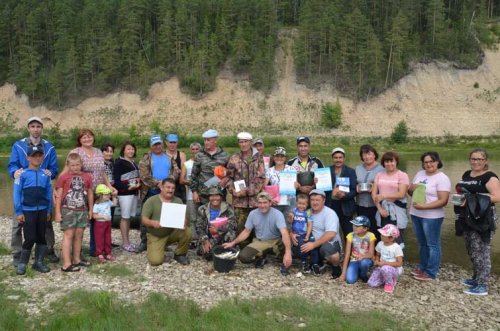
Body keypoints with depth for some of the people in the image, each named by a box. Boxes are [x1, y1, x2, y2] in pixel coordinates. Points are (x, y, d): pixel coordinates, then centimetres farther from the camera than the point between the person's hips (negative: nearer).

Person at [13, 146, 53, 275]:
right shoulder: (22, 174, -5)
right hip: (28, 211, -3)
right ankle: (22, 263, 13)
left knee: (41, 237, 9)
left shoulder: (46, 175, 4)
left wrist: (49, 211, 8)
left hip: (42, 210, 3)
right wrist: (19, 212, -7)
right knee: (30, 238, -3)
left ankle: (39, 262, 21)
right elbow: (17, 194, -5)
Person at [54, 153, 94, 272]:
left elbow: (90, 194, 13)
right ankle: (66, 264, -3)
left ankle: (76, 260, 24)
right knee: (68, 235, -4)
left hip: (82, 211, 4)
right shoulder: (63, 177, -4)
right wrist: (58, 212, -6)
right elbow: (58, 196, -3)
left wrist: (90, 209, 14)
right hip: (68, 210, -4)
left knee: (79, 235, 11)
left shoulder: (87, 176, 6)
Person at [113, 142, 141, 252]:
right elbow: (116, 179, -14)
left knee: (129, 217, 11)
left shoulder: (133, 163, 17)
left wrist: (138, 183, 5)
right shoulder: (119, 162, -7)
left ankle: (127, 241, 17)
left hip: (134, 193, 8)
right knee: (125, 217, -4)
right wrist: (128, 187, -20)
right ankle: (125, 243, 2)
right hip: (124, 193, -8)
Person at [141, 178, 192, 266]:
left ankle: (180, 254, -1)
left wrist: (183, 223, -28)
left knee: (187, 231, -27)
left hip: (173, 232, 2)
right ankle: (158, 250, 17)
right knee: (155, 261, -21)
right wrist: (152, 223, -36)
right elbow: (144, 219, -12)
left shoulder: (178, 201, 3)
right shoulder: (151, 201, -6)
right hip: (156, 236, -2)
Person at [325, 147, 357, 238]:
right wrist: (332, 192, -14)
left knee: (348, 233, 1)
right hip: (330, 205, 1)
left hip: (345, 207, -1)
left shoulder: (351, 171, 4)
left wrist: (344, 195, -20)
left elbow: (354, 190, -3)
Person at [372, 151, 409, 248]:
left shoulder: (403, 175, -2)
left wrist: (384, 195, -19)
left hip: (397, 211, -4)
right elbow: (374, 193, 6)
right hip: (382, 209, 4)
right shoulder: (379, 175, 11)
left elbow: (401, 194, -12)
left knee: (397, 239, -5)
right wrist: (380, 208, -6)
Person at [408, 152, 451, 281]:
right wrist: (412, 188, -8)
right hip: (415, 214, 7)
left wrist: (424, 206, -26)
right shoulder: (419, 174, 8)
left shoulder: (442, 178, -14)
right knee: (422, 243, 19)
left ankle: (431, 273, 12)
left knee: (432, 245, 4)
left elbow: (443, 201, -20)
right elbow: (410, 192, 16)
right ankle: (422, 267, 31)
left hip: (432, 217, -7)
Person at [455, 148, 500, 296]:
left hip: (482, 219, -8)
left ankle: (482, 286, 2)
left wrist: (471, 199, -26)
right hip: (468, 218, 8)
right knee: (472, 250, 17)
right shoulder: (466, 175, 14)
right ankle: (476, 278, 31)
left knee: (481, 251, -4)